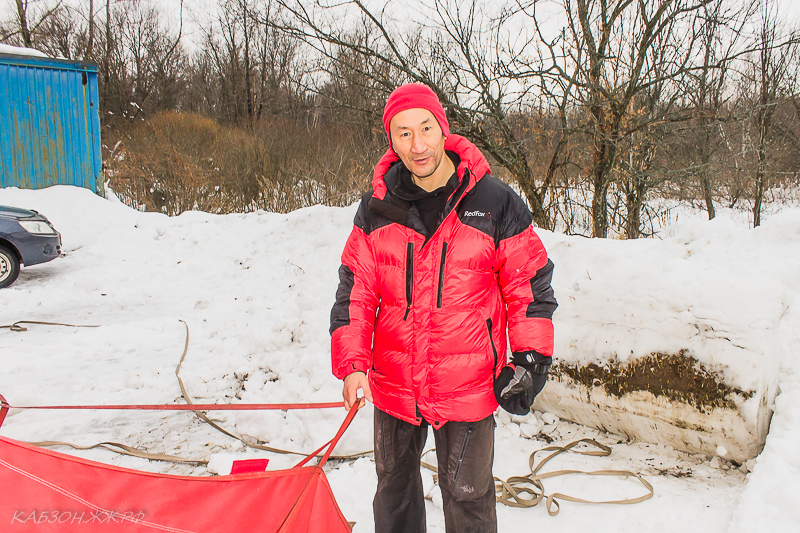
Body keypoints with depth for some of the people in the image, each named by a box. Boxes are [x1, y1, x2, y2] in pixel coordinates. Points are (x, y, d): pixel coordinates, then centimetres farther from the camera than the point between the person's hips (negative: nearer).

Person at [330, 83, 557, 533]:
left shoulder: (496, 204, -10)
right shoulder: (376, 210, -2)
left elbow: (530, 284, -2)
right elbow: (355, 291, 1)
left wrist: (529, 360, -6)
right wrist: (352, 364, -8)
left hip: (468, 389, -3)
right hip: (394, 385, 3)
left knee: (467, 495, 12)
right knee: (393, 484, 23)